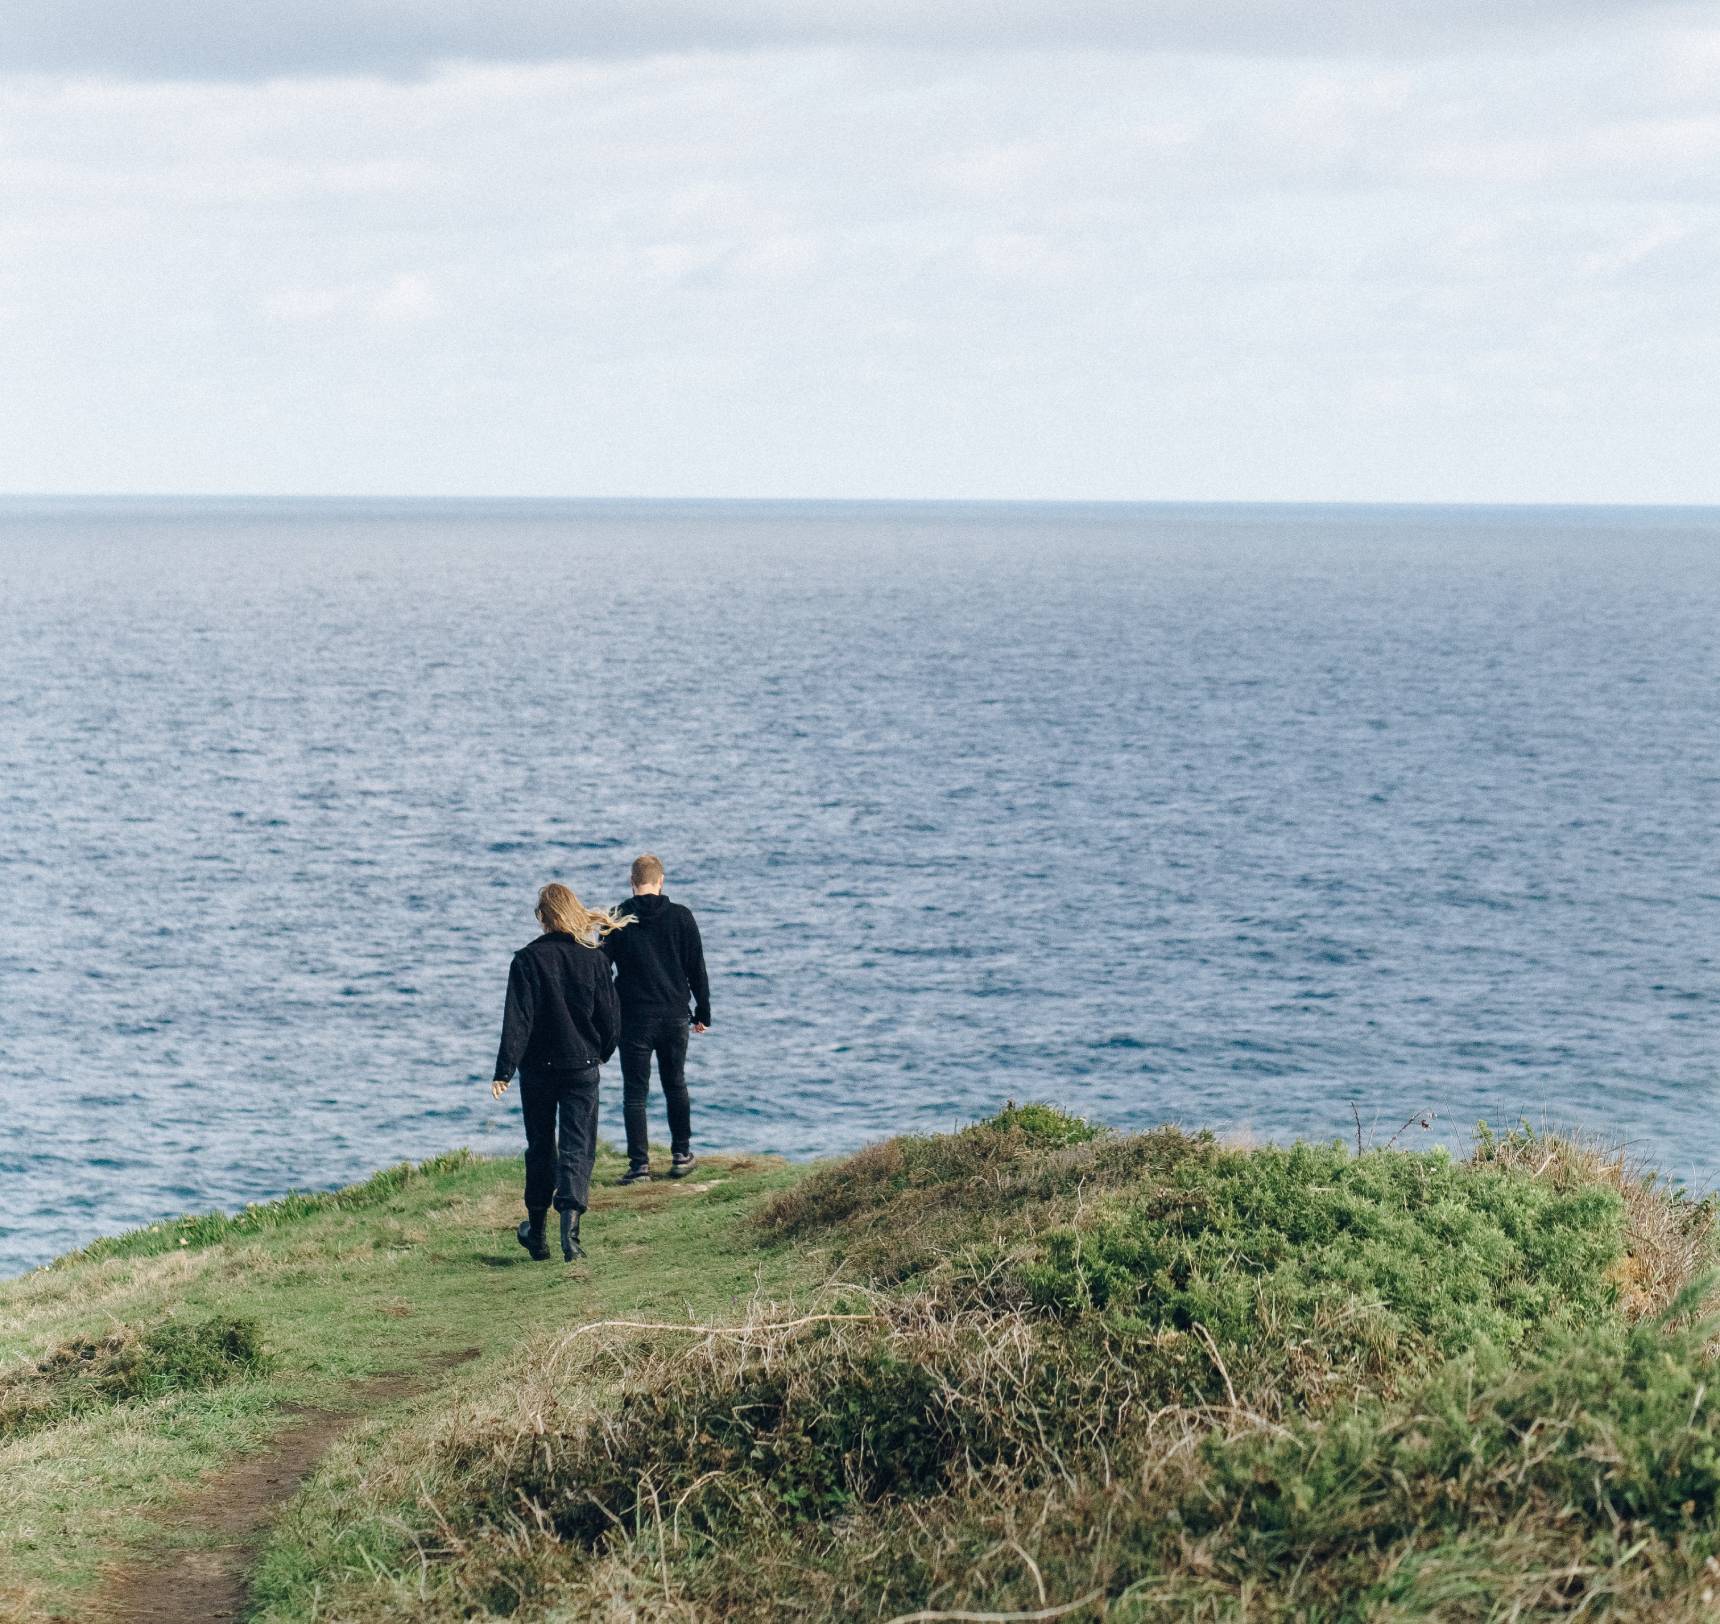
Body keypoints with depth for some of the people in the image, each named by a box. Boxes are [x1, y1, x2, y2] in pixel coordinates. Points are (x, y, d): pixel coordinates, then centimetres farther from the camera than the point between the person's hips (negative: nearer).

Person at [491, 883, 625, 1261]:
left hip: (538, 1067, 0)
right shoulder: (594, 959, -2)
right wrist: (601, 1053, 21)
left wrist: (504, 1071, -12)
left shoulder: (527, 960, -7)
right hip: (582, 1067, 0)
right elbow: (611, 1018, 2)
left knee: (540, 1148, 14)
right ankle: (570, 1228, -19)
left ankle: (536, 1233, 25)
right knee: (577, 1149, 0)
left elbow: (517, 1019, -12)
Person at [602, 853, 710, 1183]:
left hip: (633, 1019, -2)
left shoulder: (618, 919, -4)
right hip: (674, 1016, 2)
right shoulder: (681, 917, -1)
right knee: (676, 1085, 17)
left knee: (635, 1092, 1)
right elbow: (697, 968, 2)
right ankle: (681, 1155, 21)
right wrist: (703, 1012, 11)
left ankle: (639, 1164, -3)